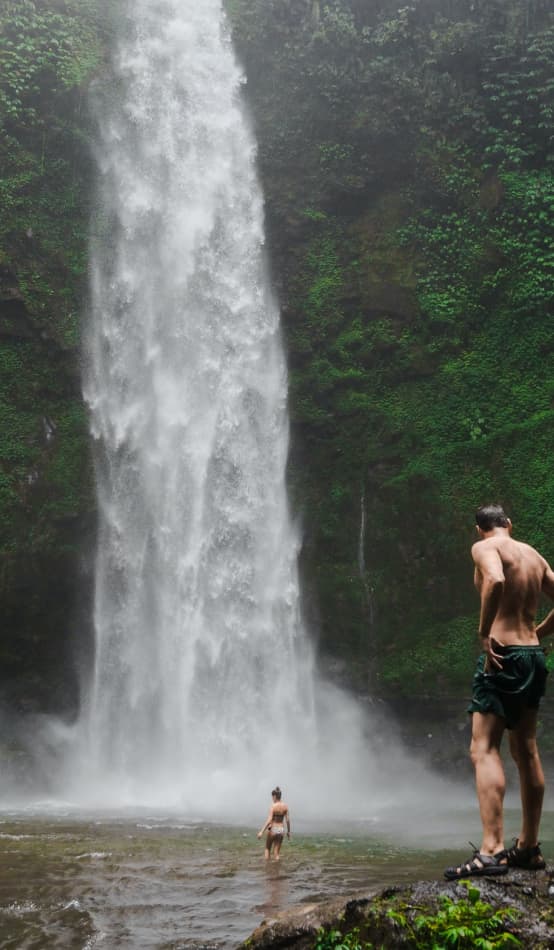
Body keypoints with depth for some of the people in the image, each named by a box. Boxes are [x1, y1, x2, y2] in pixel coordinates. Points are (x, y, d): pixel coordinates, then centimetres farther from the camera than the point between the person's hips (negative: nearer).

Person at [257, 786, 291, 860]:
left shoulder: (273, 806, -15)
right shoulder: (285, 806, -1)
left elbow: (269, 820, -21)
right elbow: (288, 820, 2)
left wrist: (261, 831, -18)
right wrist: (288, 831, 15)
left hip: (272, 829, -4)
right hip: (281, 830, 4)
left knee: (267, 849, 19)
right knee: (277, 852, 10)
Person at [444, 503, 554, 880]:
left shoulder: (484, 548, -5)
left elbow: (495, 580, -26)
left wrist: (484, 632, -18)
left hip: (502, 653, -7)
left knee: (484, 750, -10)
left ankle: (492, 850, -19)